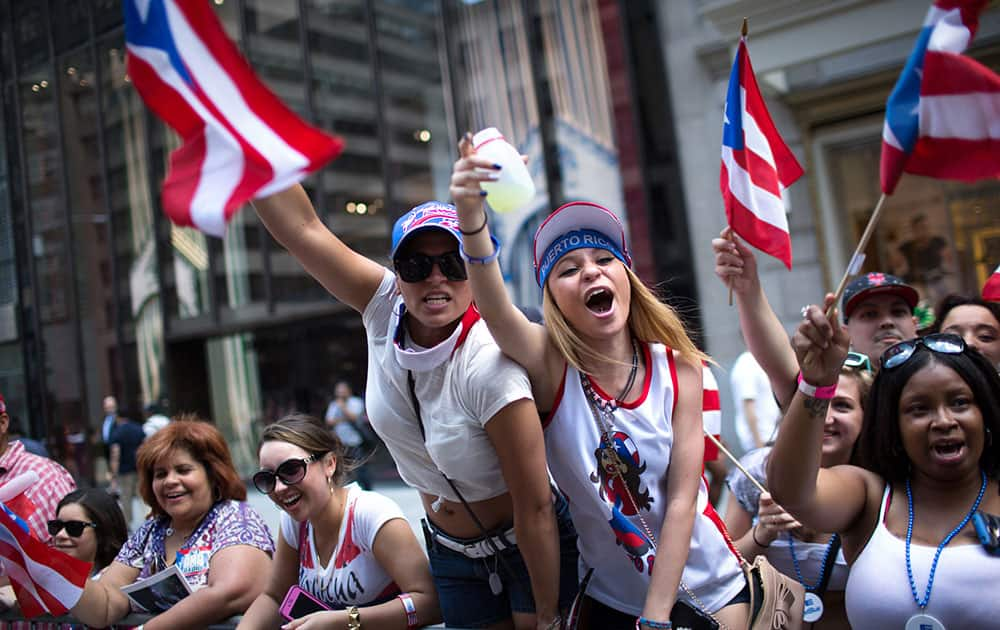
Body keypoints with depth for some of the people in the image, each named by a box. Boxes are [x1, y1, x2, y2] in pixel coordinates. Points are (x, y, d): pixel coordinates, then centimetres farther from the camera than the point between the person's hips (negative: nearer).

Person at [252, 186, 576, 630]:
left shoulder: (488, 366, -31)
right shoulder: (384, 308, -16)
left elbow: (536, 509, -25)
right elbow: (302, 226, -22)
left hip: (533, 551, -5)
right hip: (451, 553, 5)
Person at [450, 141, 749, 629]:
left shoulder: (678, 368, -13)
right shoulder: (551, 365, -18)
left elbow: (682, 498, -13)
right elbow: (493, 307, -39)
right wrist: (472, 219, -58)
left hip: (711, 587, 1)